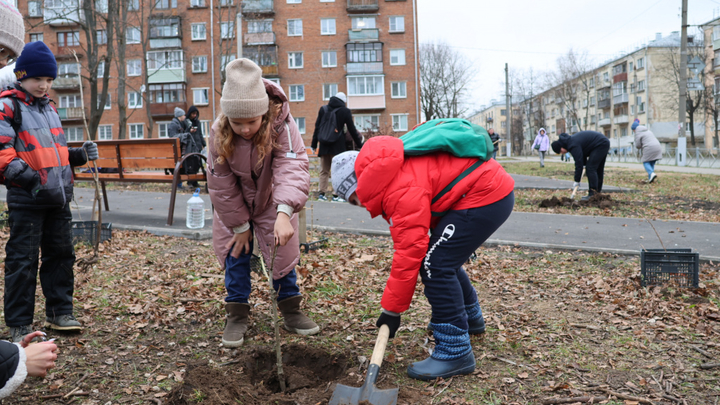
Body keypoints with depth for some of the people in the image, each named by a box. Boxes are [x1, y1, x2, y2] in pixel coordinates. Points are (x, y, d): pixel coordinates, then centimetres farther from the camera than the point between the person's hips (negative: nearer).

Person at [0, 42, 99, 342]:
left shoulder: (49, 108, 18)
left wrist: (80, 155, 8)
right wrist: (28, 177, -29)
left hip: (58, 197, 7)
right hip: (26, 198, -7)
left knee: (61, 254, 12)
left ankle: (60, 313, 25)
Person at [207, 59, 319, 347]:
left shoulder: (282, 126, -32)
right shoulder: (219, 134, -25)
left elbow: (292, 169, -46)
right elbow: (222, 186, -15)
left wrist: (284, 213, -61)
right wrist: (240, 226, -10)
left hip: (273, 202, -1)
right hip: (235, 204, 1)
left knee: (283, 252, 2)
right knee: (236, 251, 0)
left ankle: (291, 311, 20)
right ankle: (237, 315, 15)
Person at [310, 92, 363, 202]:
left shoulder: (323, 109, 9)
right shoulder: (345, 111, 0)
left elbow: (317, 127, 8)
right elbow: (352, 130, 1)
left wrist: (314, 144, 10)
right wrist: (360, 144, 9)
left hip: (324, 145, 4)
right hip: (338, 146, -3)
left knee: (324, 170, 12)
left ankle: (321, 193, 9)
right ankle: (336, 195, -4)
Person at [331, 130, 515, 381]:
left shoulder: (403, 190, -23)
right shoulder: (394, 175, 8)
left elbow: (409, 254, -23)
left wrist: (391, 311, -15)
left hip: (485, 196, -11)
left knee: (434, 265, -13)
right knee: (443, 258, 20)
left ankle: (455, 353, -5)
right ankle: (470, 317, 42)